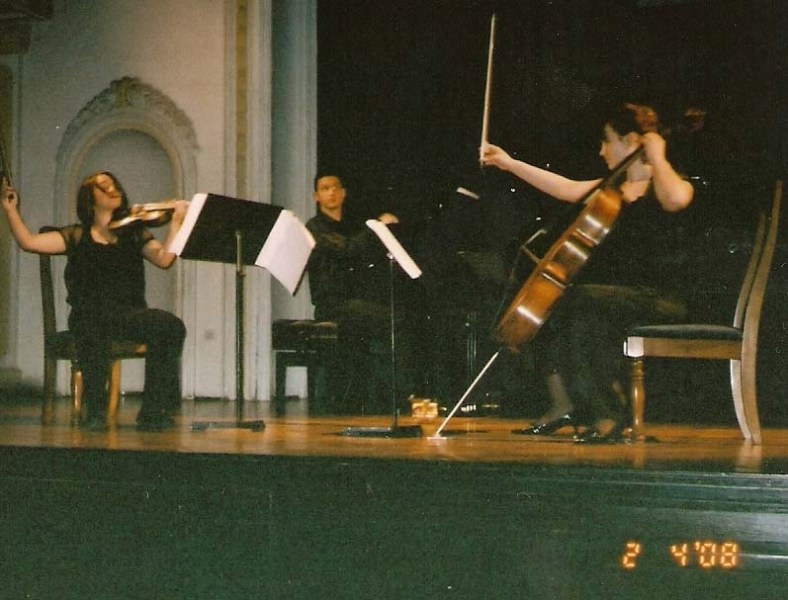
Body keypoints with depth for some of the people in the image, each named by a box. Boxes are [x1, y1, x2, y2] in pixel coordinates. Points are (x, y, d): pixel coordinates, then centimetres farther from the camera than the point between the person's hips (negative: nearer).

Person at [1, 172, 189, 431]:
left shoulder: (135, 234, 19)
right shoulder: (77, 236, 17)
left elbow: (164, 259, 1)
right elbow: (28, 242, 5)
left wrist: (176, 223, -6)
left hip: (130, 315, 2)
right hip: (88, 315, -1)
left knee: (171, 326, -29)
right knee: (93, 324, -39)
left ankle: (154, 411, -24)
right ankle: (94, 409, -24)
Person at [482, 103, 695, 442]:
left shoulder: (663, 186, -6)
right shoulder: (613, 188, 19)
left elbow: (677, 198, -30)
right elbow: (566, 188, 19)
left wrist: (656, 157, -15)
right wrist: (510, 164, 19)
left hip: (658, 299, -9)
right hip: (617, 294, 9)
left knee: (582, 300, -33)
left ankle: (609, 414, -25)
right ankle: (564, 405, 1)